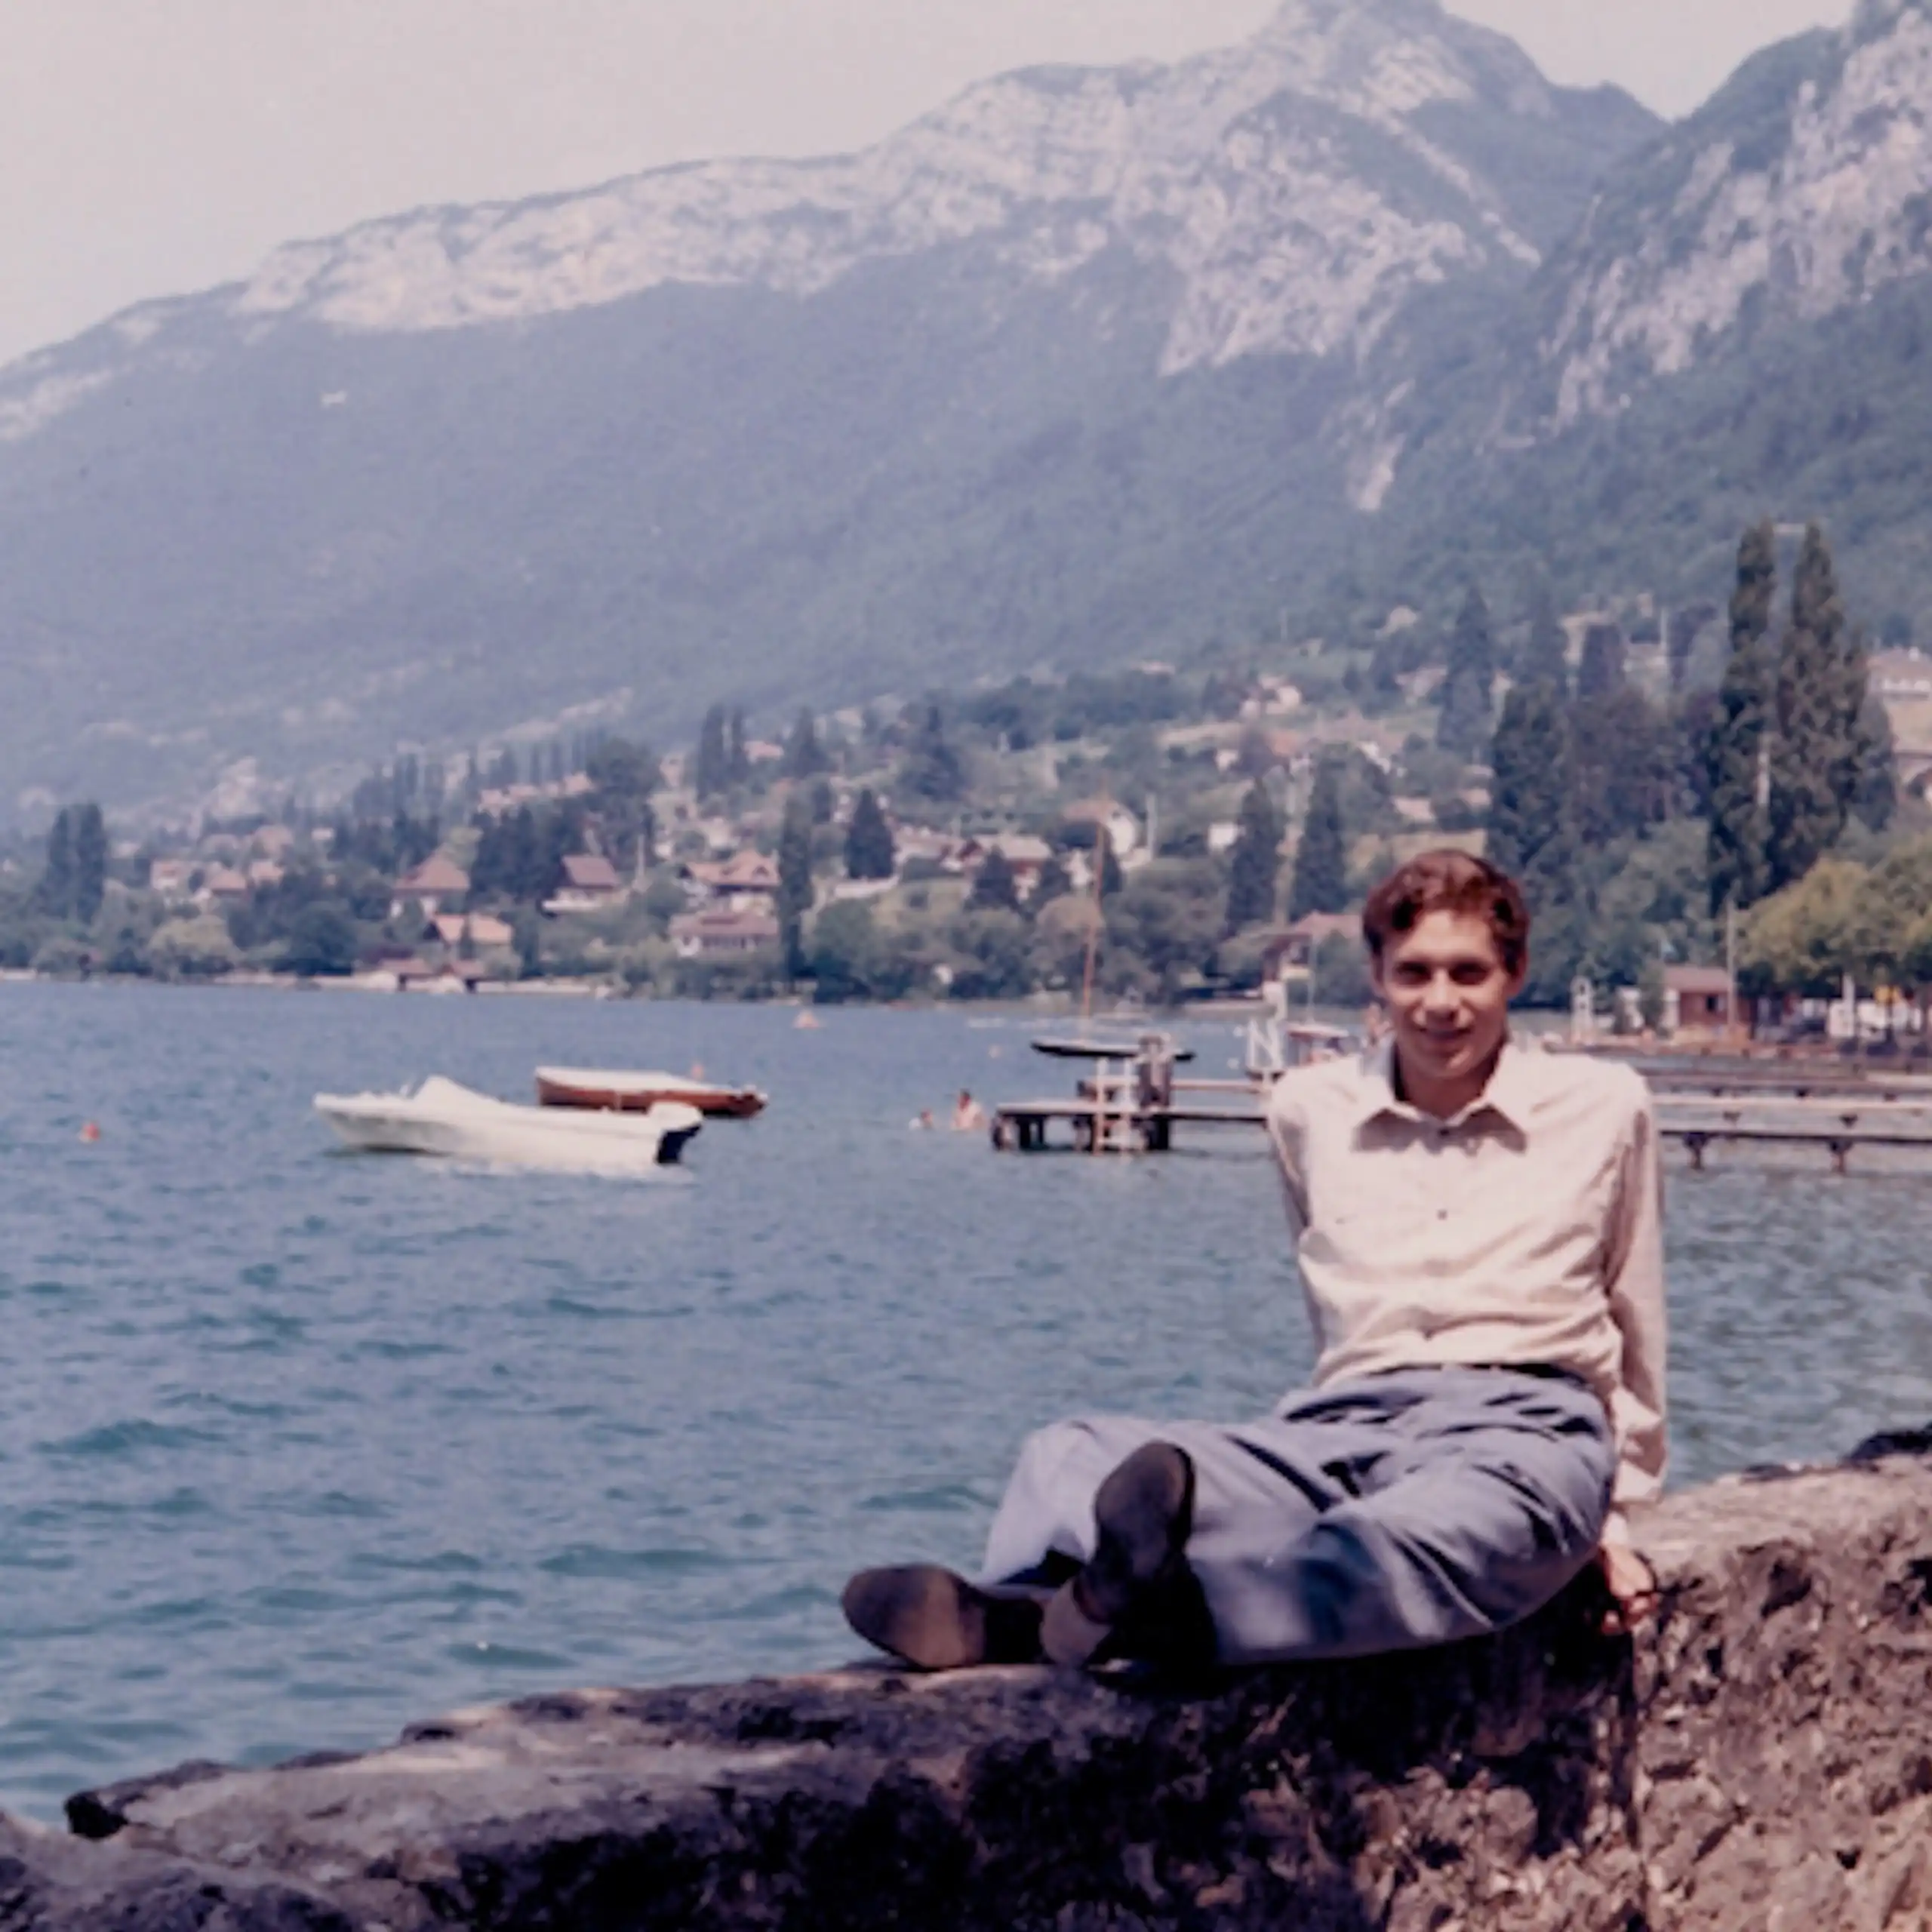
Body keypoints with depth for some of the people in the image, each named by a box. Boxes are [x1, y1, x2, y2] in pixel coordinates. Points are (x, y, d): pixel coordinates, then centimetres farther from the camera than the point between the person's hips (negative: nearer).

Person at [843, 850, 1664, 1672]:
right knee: (1077, 1457, -28)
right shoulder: (1310, 1109, 19)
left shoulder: (1603, 1107, 14)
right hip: (1344, 1426, 4)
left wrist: (1614, 1510, 21)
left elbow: (1633, 1335, 21)